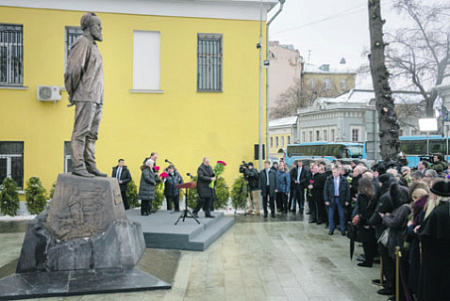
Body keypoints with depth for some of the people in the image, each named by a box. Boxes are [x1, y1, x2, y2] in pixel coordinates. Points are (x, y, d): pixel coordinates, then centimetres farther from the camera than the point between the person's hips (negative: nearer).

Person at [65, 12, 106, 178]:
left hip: (96, 99, 9)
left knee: (92, 134, 9)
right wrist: (72, 93, -9)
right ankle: (78, 166, -7)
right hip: (86, 97, -9)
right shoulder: (83, 42, -6)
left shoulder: (92, 45, 23)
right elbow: (73, 68, -15)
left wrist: (99, 98, 14)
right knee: (81, 132, -9)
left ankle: (90, 166, 14)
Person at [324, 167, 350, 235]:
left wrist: (347, 200, -4)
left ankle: (342, 229, 20)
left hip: (341, 199, -1)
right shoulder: (329, 179, -4)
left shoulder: (344, 180, -5)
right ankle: (331, 229, 20)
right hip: (331, 199, 1)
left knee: (342, 215, 7)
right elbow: (325, 190, -1)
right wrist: (326, 200, -6)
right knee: (331, 215, 6)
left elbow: (348, 190, 0)